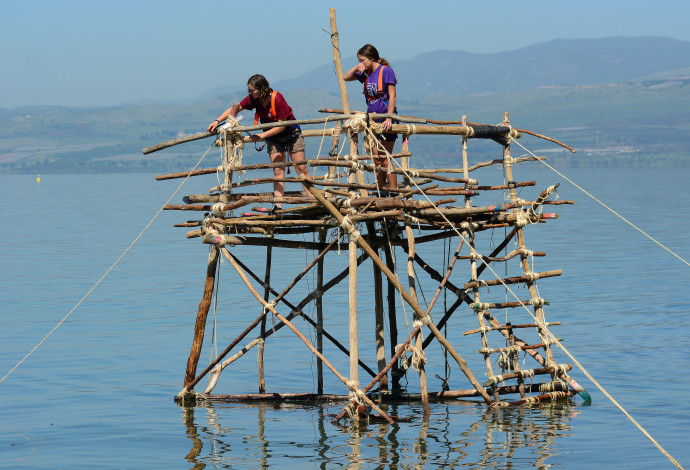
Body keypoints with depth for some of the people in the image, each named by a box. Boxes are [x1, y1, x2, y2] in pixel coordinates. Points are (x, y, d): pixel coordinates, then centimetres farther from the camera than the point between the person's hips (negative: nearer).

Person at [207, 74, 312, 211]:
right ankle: (278, 206, -12)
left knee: (302, 170, -3)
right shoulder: (253, 99, -14)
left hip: (290, 134, -4)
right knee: (278, 171, -5)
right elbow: (235, 108, -4)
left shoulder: (277, 99, -29)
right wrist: (217, 121, -15)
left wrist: (262, 135, -26)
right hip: (273, 139, 4)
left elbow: (282, 125, -25)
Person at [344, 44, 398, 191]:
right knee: (377, 161, 7)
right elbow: (346, 78, 20)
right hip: (372, 119, 7)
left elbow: (392, 96, -14)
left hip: (385, 119, -7)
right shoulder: (366, 73, 11)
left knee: (385, 160, -9)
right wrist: (357, 67, 2)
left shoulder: (386, 71, -10)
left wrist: (389, 118, -22)